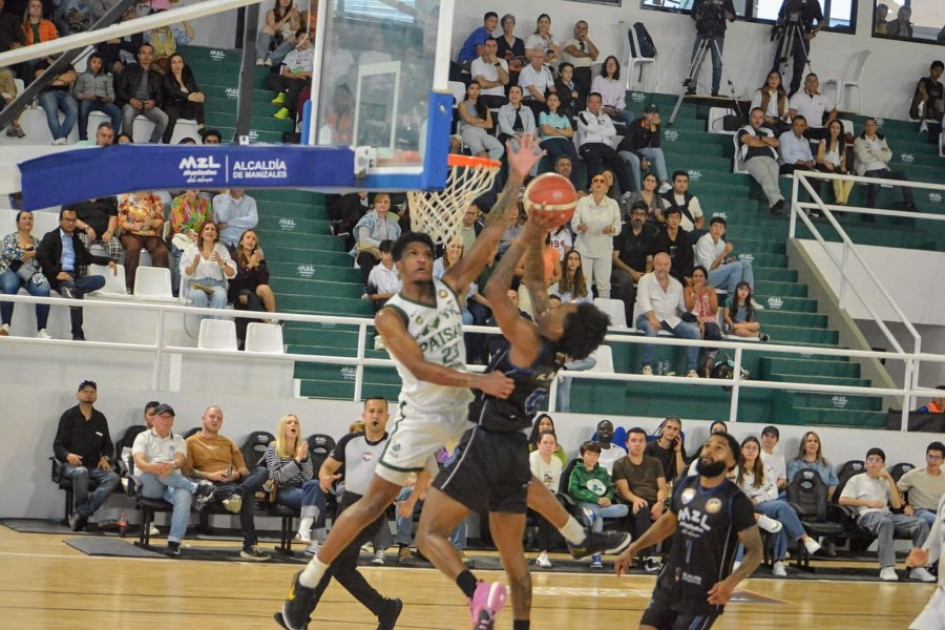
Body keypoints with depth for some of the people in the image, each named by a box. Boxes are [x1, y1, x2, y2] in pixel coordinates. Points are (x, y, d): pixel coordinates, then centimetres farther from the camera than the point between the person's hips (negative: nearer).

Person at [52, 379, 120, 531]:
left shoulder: (100, 418, 16)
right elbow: (57, 445, 3)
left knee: (113, 477, -30)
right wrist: (68, 455, -19)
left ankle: (80, 514, -36)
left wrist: (105, 457, 0)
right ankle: (79, 514, -26)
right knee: (81, 472, -41)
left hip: (95, 467, 3)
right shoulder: (69, 416, 6)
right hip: (72, 465, -3)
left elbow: (108, 445, 23)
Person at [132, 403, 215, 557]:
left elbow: (181, 460, -5)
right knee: (159, 469, -37)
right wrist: (152, 467, -35)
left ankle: (174, 543, -42)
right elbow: (139, 461, -10)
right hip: (148, 484, -2)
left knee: (184, 495, -35)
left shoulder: (178, 440, 17)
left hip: (172, 485, 2)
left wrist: (172, 466, -31)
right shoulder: (143, 437, 10)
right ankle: (197, 489, -27)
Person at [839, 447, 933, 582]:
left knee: (921, 523, -22)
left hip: (887, 514, 4)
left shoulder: (885, 482, 28)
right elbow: (842, 500, 7)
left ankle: (918, 567, -28)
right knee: (885, 522, -42)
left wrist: (890, 480, 11)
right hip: (867, 515, -4)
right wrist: (868, 502, -1)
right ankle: (887, 568, -48)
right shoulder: (857, 480, 20)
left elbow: (897, 505, 14)